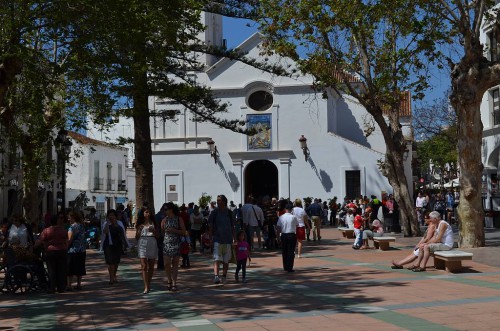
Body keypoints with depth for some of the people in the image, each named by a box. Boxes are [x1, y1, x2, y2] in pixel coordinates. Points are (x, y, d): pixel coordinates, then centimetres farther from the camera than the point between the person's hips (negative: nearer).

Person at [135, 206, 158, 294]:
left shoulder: (153, 223, 8)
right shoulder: (140, 224, 7)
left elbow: (157, 236, 9)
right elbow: (136, 237, 7)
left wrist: (153, 231, -9)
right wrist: (139, 230, -9)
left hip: (152, 245, 1)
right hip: (142, 244, -1)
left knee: (151, 266, 7)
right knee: (144, 266, -9)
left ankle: (149, 283, 24)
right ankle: (146, 287, -11)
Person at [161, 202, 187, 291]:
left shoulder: (179, 219, 2)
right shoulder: (164, 220, 8)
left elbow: (184, 232, -2)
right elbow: (161, 232, 13)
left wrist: (174, 230, -13)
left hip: (176, 244, -1)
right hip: (166, 244, 1)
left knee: (175, 264, 3)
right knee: (166, 264, -5)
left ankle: (174, 283, 9)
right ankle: (169, 281, 16)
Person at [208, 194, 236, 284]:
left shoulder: (229, 213, 5)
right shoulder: (214, 212, 0)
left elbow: (232, 226, 12)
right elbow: (210, 226, 2)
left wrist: (234, 238, 10)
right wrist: (211, 238, -3)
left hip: (228, 239, 3)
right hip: (217, 239, -3)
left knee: (226, 260, 8)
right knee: (217, 259, -13)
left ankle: (224, 277, 19)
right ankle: (216, 276, -21)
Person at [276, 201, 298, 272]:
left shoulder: (281, 217, -3)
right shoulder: (293, 217, -9)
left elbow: (278, 228, -1)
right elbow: (297, 226, 2)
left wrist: (278, 236, 7)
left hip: (283, 235, 2)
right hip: (292, 235, -2)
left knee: (284, 251, 13)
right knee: (291, 252, 3)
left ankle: (285, 267, 18)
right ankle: (290, 268, 0)